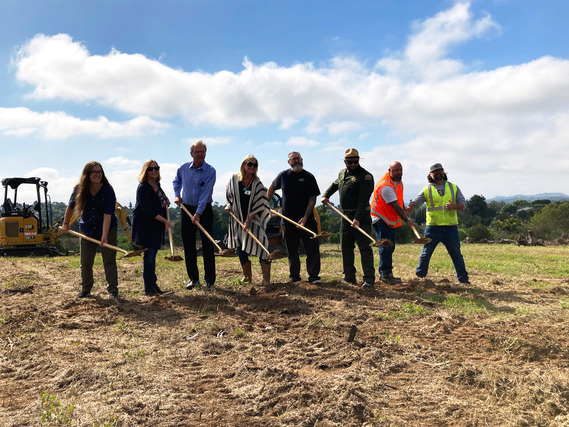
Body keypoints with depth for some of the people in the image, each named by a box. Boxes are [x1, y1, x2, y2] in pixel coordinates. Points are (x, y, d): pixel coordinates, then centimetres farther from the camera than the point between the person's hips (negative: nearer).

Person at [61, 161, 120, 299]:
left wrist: (104, 235, -31)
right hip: (87, 229, 3)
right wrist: (66, 223, 17)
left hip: (108, 229, -3)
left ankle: (113, 289, 3)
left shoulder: (108, 190, -19)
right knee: (85, 262, 10)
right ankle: (85, 289, 27)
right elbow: (70, 207, 11)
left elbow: (107, 215, -25)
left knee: (109, 261, -4)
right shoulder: (79, 190, -9)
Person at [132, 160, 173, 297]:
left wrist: (165, 201, 9)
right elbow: (148, 211, -22)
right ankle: (149, 289, 3)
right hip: (144, 226, -8)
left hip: (156, 226, 8)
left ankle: (153, 285, 23)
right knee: (149, 255, -6)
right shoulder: (143, 187, -15)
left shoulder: (157, 185, 10)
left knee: (152, 255, 14)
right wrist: (165, 221, -23)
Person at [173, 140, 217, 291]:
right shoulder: (183, 168, 1)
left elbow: (205, 193, -19)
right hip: (187, 209, 4)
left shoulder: (210, 171, -11)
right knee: (188, 246, 6)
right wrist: (177, 195, 8)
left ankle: (210, 280, 6)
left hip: (204, 210, -4)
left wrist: (198, 213, -25)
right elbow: (177, 181, 24)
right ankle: (193, 278, 17)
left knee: (208, 246, -2)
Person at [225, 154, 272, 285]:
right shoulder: (234, 179, -1)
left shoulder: (258, 184, -8)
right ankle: (247, 276, 23)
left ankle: (266, 278, -2)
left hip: (254, 221, -3)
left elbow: (259, 205, -9)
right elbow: (229, 195, 17)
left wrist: (248, 220, -15)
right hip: (238, 219, 3)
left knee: (260, 247, -11)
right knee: (240, 247, 7)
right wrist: (228, 206, 1)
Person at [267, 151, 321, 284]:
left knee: (312, 248, -4)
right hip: (288, 220, 2)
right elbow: (272, 188, 24)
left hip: (307, 220, -2)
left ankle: (313, 275, 4)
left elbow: (312, 199, -6)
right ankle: (294, 275, 20)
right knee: (291, 250, 9)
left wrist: (305, 217, -16)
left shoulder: (309, 177, -1)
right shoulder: (283, 176, 6)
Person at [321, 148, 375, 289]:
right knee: (346, 247, 10)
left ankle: (369, 279, -6)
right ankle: (349, 277, 20)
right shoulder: (342, 173, 13)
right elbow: (335, 184, 36)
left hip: (361, 216, -7)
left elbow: (363, 199, -20)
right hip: (346, 216, 7)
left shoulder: (365, 176, -11)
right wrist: (326, 195, 22)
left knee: (364, 247, -9)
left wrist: (357, 218, -26)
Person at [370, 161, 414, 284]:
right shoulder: (386, 185, -24)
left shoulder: (398, 181, 7)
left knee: (390, 246, 11)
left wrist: (405, 212, 11)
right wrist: (407, 221, -22)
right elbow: (395, 206, -24)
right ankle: (386, 274, -9)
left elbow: (400, 200, 19)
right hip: (380, 218, -10)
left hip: (391, 220, 10)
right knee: (386, 245, -13)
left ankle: (384, 273, 18)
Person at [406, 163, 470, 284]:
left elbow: (463, 203, 9)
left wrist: (454, 206, -13)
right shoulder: (426, 190, 6)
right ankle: (419, 277, 14)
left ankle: (463, 279, 17)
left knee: (456, 254, 7)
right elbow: (414, 203, -1)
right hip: (433, 227, -1)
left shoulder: (453, 187, 12)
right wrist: (405, 213, -19)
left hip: (451, 227, 1)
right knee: (426, 253, 3)